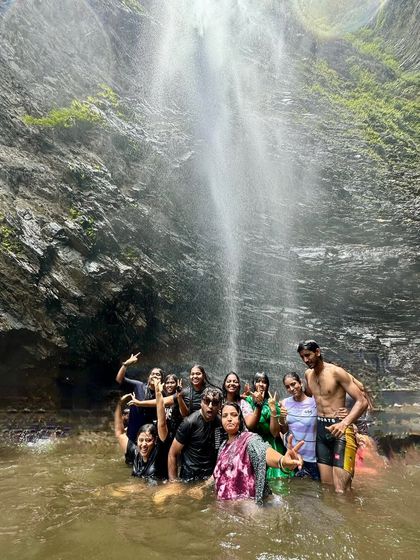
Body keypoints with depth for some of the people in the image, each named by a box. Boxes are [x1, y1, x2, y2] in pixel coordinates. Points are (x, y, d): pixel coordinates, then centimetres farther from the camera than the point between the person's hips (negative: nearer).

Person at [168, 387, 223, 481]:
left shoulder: (220, 422, -5)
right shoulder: (190, 423, -17)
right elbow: (173, 454, -12)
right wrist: (173, 482, -13)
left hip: (211, 478, 4)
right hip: (190, 478, -3)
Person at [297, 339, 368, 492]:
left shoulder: (336, 372, -13)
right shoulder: (308, 374, 8)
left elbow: (362, 401, -17)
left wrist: (344, 423, -31)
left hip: (339, 428, -7)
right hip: (320, 428, 7)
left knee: (340, 489, -13)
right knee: (326, 484, 10)